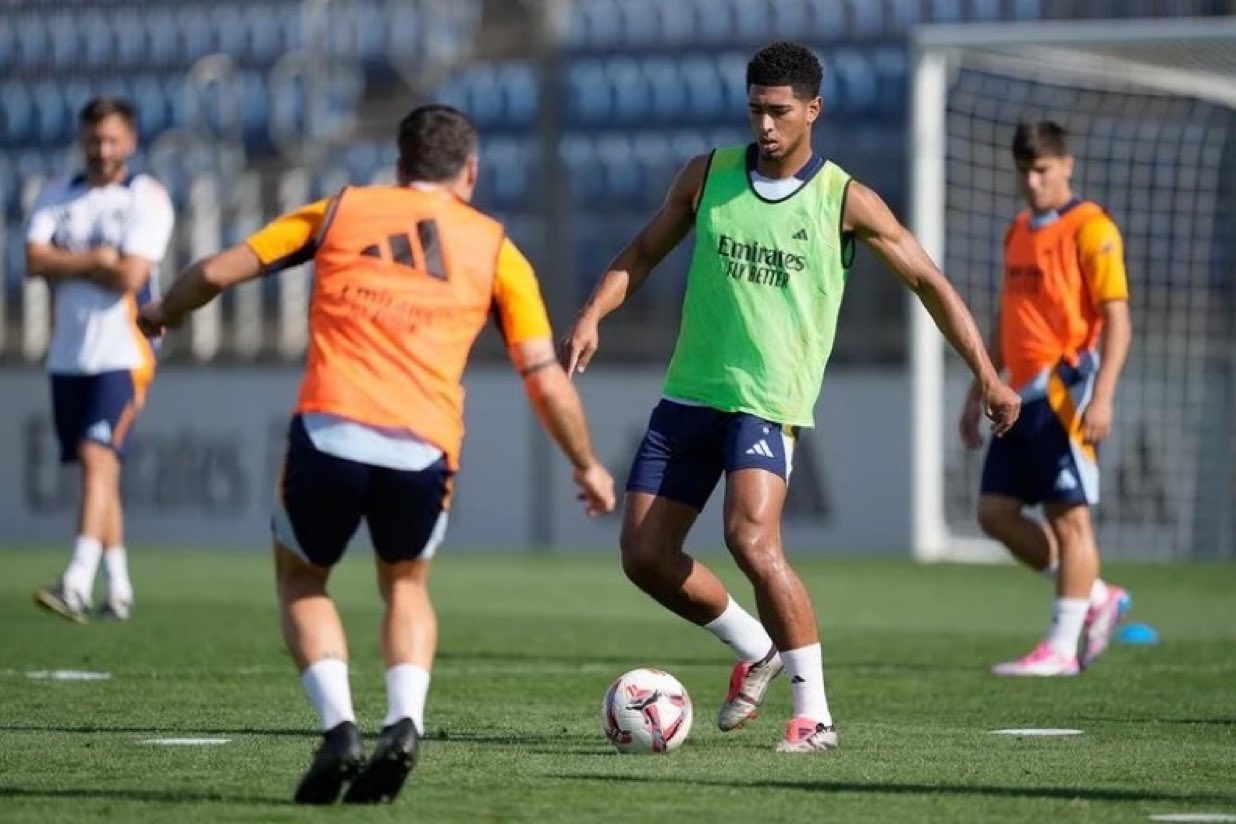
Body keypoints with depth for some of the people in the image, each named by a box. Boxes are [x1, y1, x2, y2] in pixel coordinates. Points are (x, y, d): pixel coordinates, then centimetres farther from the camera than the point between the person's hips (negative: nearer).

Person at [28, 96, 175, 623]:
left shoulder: (146, 198, -4)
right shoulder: (56, 197, 11)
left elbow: (130, 276, -16)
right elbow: (34, 261, -5)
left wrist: (67, 264, -6)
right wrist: (97, 259, -13)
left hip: (123, 355, -6)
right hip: (69, 357, 6)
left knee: (98, 459, -19)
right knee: (97, 470, 10)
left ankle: (78, 583, -28)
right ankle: (118, 589, 18)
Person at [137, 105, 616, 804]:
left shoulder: (340, 212, 17)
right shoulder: (494, 248, 17)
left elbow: (217, 273, 15)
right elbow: (547, 380, 12)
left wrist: (163, 314, 36)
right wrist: (587, 466, 27)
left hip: (328, 430, -1)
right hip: (424, 448, 1)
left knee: (301, 579, 24)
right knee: (406, 585, 28)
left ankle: (339, 724, 1)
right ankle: (405, 723, 1)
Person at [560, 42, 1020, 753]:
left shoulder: (845, 201, -4)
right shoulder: (707, 176, 5)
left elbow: (928, 282, 3)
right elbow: (644, 253, 16)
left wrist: (989, 378, 1)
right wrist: (592, 317, -2)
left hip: (770, 401, -5)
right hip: (689, 393, 5)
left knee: (752, 539, -26)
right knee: (645, 555, 0)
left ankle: (814, 714, -16)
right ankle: (755, 648, 26)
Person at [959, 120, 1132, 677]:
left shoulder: (1090, 229, -7)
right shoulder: (1019, 232, 17)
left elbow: (1117, 319, -13)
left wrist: (1102, 397, -22)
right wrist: (978, 394, 21)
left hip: (1065, 392, -8)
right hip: (1022, 395, 8)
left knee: (1069, 516, -5)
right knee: (996, 512, 5)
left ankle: (1061, 648, -2)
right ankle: (1097, 598, 17)